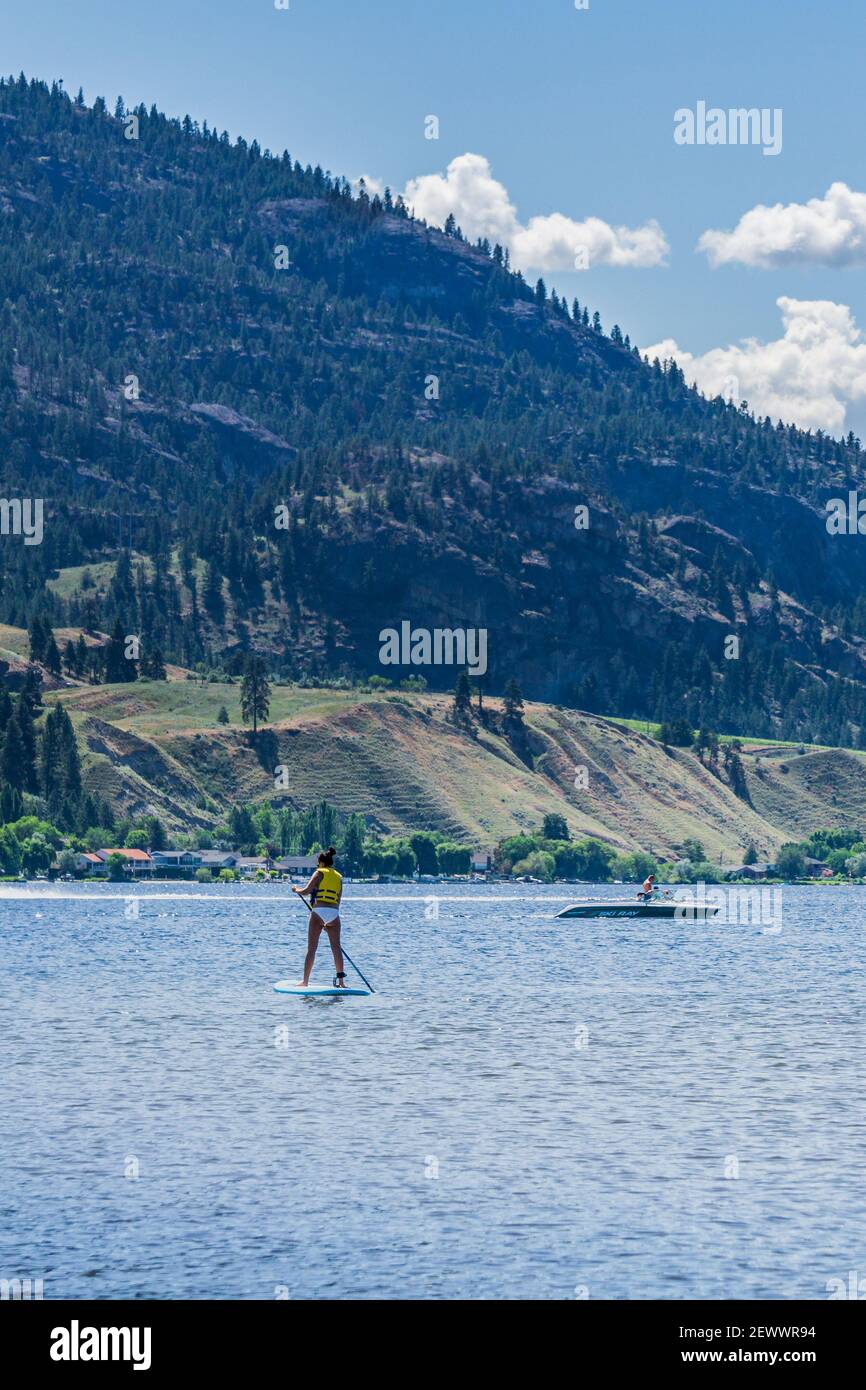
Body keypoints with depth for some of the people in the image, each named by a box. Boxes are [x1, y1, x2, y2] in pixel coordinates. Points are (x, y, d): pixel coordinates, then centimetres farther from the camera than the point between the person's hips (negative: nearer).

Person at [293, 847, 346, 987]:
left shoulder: (320, 873, 3)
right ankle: (341, 980, -2)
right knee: (336, 948, 5)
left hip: (319, 911, -4)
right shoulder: (339, 877, 18)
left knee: (312, 948, 0)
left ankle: (305, 981, 2)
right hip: (334, 912, 4)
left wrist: (296, 889, 15)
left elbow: (306, 890, -6)